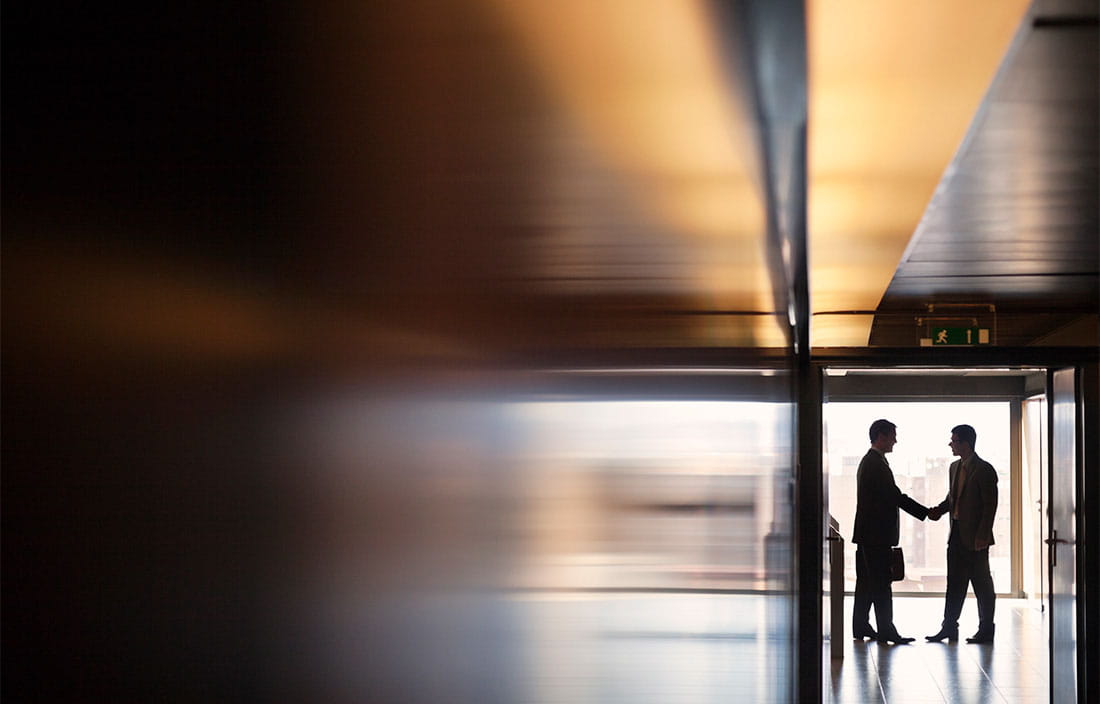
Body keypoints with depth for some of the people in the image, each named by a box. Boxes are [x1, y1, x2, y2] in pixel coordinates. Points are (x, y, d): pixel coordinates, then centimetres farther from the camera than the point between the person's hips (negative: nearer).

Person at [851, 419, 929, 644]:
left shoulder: (869, 461, 17)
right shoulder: (876, 463, -16)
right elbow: (896, 496, -17)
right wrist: (926, 513, -11)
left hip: (868, 533, 11)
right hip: (876, 534, -11)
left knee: (866, 581, 13)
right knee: (881, 583, -8)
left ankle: (860, 626, 18)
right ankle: (886, 631, -6)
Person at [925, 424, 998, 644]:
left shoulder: (984, 470, -12)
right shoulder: (954, 467, 13)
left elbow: (990, 505, -14)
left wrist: (982, 536, -17)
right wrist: (939, 510, 0)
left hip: (975, 537, -8)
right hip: (956, 534, 8)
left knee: (981, 583, 1)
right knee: (955, 582, 10)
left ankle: (986, 630, 9)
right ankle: (949, 627, 15)